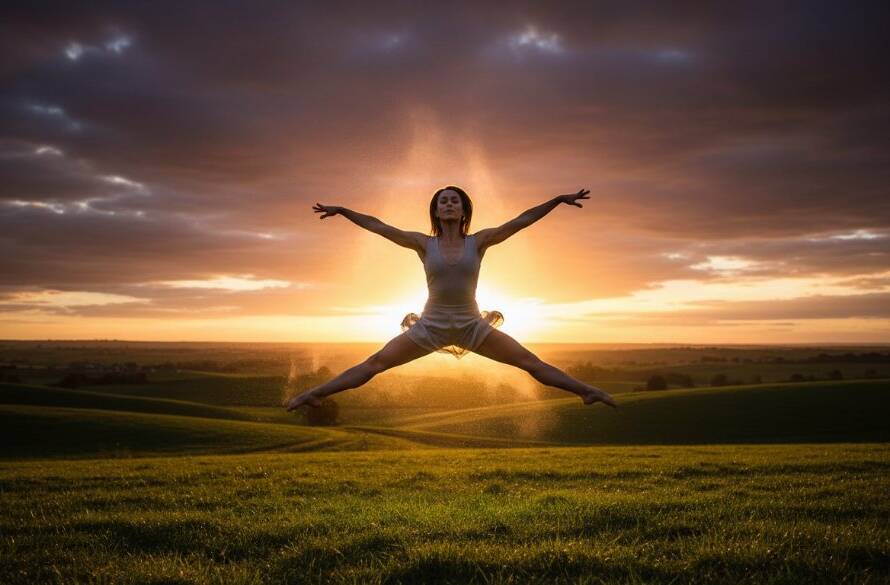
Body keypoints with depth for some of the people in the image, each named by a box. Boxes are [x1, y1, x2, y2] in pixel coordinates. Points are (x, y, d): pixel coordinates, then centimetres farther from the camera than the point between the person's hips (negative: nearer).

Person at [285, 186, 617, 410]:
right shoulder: (424, 244, -2)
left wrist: (558, 199, -9)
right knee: (375, 364, -4)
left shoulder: (478, 242, -3)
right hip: (431, 325, 0)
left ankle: (587, 392, 2)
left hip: (471, 325, 0)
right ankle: (314, 395, 0)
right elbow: (378, 226, -3)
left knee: (530, 361, -3)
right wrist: (343, 211, -5)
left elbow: (521, 221, -6)